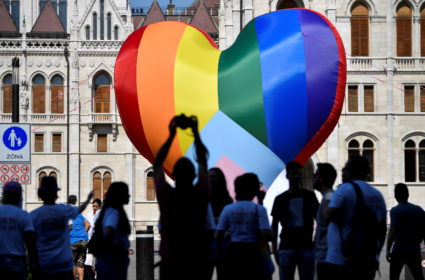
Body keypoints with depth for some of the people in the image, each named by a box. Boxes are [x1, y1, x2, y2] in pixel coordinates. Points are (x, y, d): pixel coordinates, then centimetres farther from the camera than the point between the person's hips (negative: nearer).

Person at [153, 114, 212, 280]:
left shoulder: (165, 195, -8)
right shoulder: (201, 194, -6)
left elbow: (157, 164, 7)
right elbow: (203, 162, 9)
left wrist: (171, 135, 9)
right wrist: (196, 134, 13)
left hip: (170, 264, -1)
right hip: (197, 264, 1)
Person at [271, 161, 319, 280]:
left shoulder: (309, 196, 8)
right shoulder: (280, 199, 8)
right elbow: (274, 226, 10)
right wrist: (274, 249, 2)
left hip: (307, 247, 0)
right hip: (286, 247, 0)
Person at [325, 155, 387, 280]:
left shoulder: (345, 189, -8)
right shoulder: (377, 195, 14)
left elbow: (330, 216, -18)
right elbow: (382, 229, 17)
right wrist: (375, 253, 24)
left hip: (340, 261, -7)